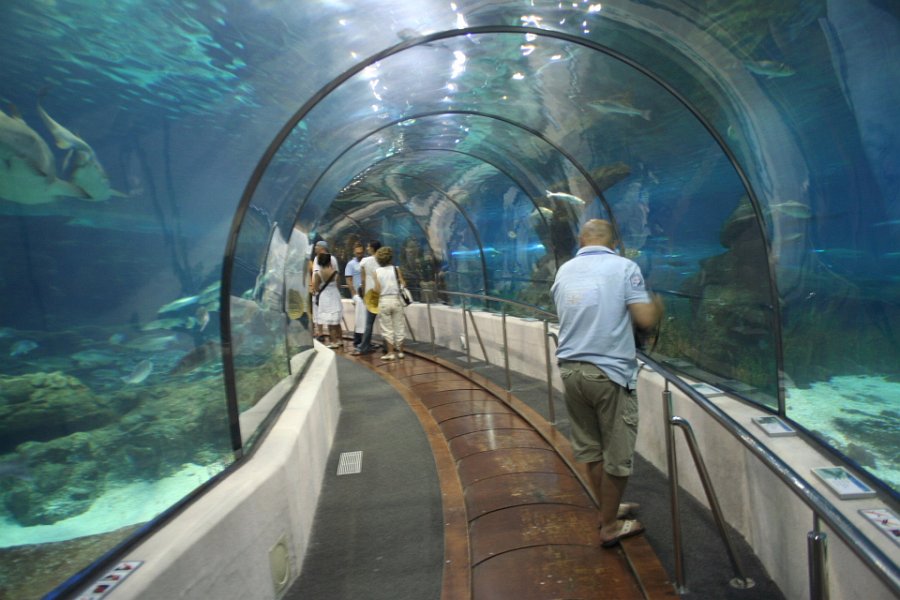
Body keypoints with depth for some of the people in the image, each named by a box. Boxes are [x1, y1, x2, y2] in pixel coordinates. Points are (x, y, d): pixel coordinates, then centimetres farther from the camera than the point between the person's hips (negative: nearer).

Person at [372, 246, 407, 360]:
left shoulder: (377, 271, -3)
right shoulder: (396, 269, -4)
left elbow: (377, 290, -6)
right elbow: (403, 284, -5)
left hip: (383, 301, 0)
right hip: (396, 299, 0)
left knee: (387, 328, 8)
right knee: (399, 326, 11)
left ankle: (390, 352, 9)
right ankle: (400, 351, 18)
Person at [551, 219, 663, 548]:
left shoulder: (564, 271, 9)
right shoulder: (624, 267, -6)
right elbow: (646, 320, -11)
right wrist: (657, 305, 11)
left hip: (570, 369, 6)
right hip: (609, 372, -5)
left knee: (591, 447, 18)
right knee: (617, 454, 10)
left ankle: (609, 508, 36)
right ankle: (610, 526, 23)